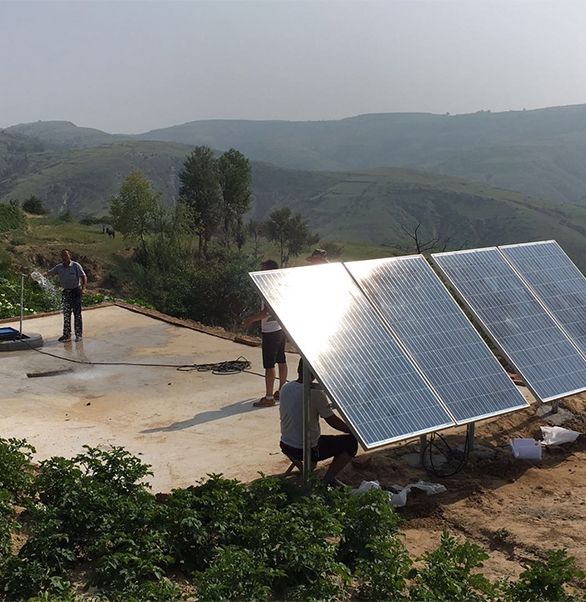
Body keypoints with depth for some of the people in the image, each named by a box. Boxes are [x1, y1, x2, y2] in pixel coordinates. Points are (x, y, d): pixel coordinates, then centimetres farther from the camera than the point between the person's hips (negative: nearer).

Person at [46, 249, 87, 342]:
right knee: (66, 314, 4)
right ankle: (67, 335, 10)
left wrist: (83, 288, -21)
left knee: (77, 313, -1)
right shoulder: (59, 268, 4)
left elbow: (84, 277, -9)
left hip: (76, 291, -4)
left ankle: (79, 334, 7)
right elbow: (49, 273, 5)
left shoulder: (76, 266, -8)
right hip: (66, 292, 4)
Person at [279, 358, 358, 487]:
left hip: (285, 446, 7)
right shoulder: (315, 393, -22)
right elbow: (333, 421, -13)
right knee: (351, 442, 4)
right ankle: (330, 477, -1)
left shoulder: (285, 388, -4)